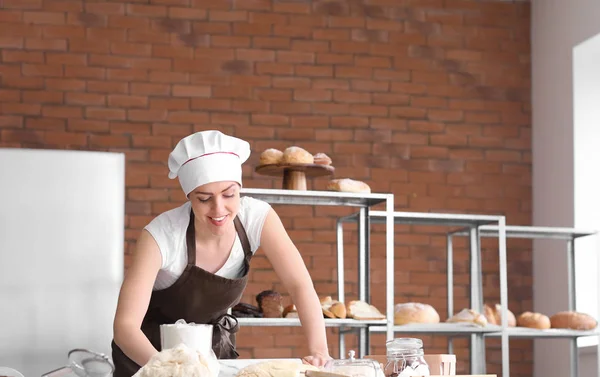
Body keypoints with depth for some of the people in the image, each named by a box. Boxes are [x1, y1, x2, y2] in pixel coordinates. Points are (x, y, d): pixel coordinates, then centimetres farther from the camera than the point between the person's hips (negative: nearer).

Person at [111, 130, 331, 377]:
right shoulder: (161, 235, -29)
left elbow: (300, 285, -21)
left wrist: (318, 350, -37)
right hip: (152, 350, -3)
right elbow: (125, 325, -33)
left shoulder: (256, 217, -19)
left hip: (215, 347, 3)